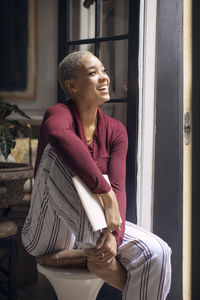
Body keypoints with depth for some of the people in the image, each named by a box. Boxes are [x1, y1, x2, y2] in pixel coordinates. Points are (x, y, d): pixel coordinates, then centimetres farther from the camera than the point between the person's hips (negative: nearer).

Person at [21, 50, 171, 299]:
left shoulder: (116, 131, 0)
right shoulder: (59, 113, -15)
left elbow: (118, 187, -12)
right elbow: (60, 136, -42)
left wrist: (114, 234, -30)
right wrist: (106, 195, -42)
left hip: (94, 228, 5)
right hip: (47, 235, -4)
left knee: (155, 253, -20)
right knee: (58, 153, -30)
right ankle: (95, 250, -27)